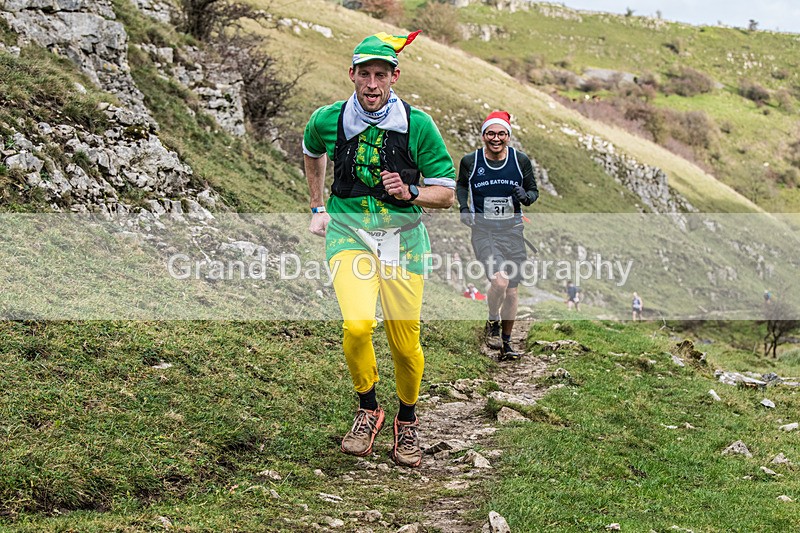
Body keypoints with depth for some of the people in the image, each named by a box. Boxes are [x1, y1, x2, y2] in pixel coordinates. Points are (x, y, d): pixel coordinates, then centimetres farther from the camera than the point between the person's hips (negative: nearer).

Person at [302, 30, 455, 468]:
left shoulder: (418, 125, -7)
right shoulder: (328, 120, -2)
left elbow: (446, 193, -1)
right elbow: (311, 152, 24)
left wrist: (410, 193, -19)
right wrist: (317, 208, 23)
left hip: (402, 236, 0)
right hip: (348, 233, 0)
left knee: (405, 344, 1)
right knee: (357, 325, -23)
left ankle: (407, 419, 30)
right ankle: (368, 409, 3)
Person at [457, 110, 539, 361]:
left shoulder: (521, 161, -1)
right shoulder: (470, 161, -2)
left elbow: (534, 190, 11)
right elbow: (461, 185, 17)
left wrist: (526, 196, -12)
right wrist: (464, 207, 1)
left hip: (512, 230, 2)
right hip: (482, 230, -2)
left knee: (511, 292, 6)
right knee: (500, 281, -24)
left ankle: (506, 343, 24)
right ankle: (492, 323, 5)